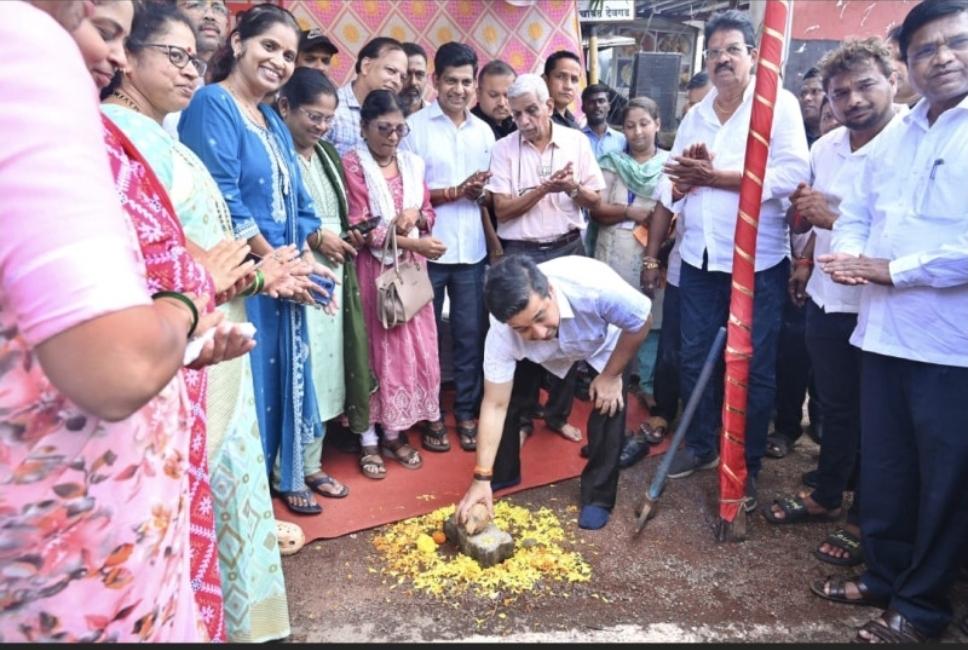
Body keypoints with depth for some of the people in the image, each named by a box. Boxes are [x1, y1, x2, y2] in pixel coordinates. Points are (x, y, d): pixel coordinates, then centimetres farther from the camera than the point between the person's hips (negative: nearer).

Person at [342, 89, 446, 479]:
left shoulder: (412, 164, 11)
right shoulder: (352, 165, -7)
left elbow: (429, 214, 15)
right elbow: (359, 227, -13)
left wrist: (415, 216, -9)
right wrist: (412, 242, -20)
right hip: (373, 268, -5)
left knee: (413, 348, 6)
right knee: (375, 349, -1)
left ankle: (395, 433, 20)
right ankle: (369, 440, 11)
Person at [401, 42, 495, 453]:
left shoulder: (483, 132, 12)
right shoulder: (415, 126, -3)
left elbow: (489, 193, 15)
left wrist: (482, 194, -8)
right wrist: (457, 192, -15)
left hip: (472, 250, 4)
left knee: (470, 336, 8)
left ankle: (467, 413, 22)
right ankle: (430, 416, 21)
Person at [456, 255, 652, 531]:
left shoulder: (596, 286, -46)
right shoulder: (502, 332, -37)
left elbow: (640, 323, -25)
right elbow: (495, 404, -29)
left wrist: (611, 376, -17)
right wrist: (482, 478, -30)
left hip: (602, 345, -1)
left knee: (609, 406, -19)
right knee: (509, 395, -9)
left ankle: (598, 496, 2)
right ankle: (503, 474, 17)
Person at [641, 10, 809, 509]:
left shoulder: (778, 104, -3)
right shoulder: (695, 116, 13)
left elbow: (792, 175, -18)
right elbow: (672, 189, 10)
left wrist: (713, 176, -15)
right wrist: (651, 254, -1)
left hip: (758, 262, -5)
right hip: (699, 259, 5)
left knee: (754, 369, 4)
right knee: (695, 359, 11)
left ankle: (746, 467, 18)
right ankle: (701, 446, 29)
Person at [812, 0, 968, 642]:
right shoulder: (893, 138, 14)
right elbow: (855, 214, 14)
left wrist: (891, 269, -17)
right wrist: (850, 255, -7)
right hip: (884, 331, 6)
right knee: (882, 467, 16)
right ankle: (886, 574, 35)